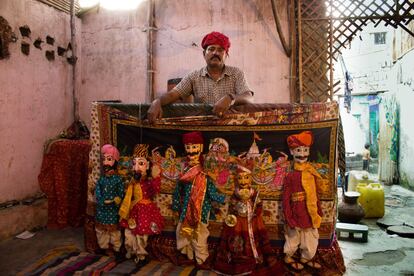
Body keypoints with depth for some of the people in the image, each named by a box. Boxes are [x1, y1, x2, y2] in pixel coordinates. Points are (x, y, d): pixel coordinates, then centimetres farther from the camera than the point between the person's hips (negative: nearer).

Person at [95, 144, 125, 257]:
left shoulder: (118, 178, -10)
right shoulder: (101, 178, 0)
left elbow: (121, 193, -8)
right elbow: (97, 192, -5)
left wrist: (117, 200, -25)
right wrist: (104, 201, -19)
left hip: (113, 209, -4)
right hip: (102, 208, 4)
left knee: (114, 229, 6)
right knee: (101, 229, 14)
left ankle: (116, 248, 21)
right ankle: (104, 247, 32)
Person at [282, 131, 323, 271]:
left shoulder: (311, 174, 0)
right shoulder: (291, 176, -16)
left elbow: (315, 195, 9)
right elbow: (285, 199, -13)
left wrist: (318, 211, 8)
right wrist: (288, 217, -14)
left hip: (310, 214, 5)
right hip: (297, 214, -5)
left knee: (311, 237, 17)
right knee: (293, 237, 13)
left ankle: (306, 258, 39)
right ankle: (288, 257, 36)